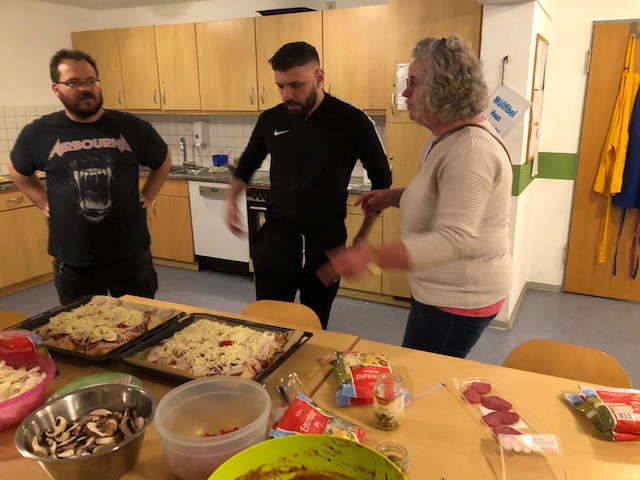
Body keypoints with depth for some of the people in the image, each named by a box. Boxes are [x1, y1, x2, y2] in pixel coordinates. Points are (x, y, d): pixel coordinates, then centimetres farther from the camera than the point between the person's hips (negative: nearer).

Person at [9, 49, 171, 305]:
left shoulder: (131, 127, -3)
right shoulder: (38, 134, -2)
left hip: (130, 253, 0)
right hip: (71, 259, 1)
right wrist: (43, 202, 6)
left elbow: (163, 161, 14)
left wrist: (148, 195, 5)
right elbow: (18, 172, 18)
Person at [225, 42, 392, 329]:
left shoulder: (352, 121, -9)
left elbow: (382, 179, 2)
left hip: (327, 248, -2)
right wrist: (232, 202, 3)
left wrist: (363, 236, 1)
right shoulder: (270, 120, 0)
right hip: (275, 244, 2)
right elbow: (247, 165, 19)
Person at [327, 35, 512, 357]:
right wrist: (394, 197, 5)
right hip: (444, 290, 10)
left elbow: (453, 240, -33)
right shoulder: (447, 136, 7)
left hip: (457, 298, -10)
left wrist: (370, 256, -39)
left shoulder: (469, 151, -26)